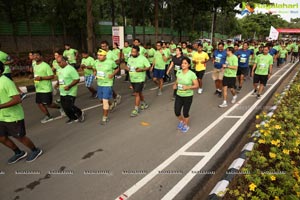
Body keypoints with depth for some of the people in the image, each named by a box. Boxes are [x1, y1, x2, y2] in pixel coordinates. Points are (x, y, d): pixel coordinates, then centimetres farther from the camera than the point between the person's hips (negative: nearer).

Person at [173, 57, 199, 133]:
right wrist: (175, 85, -6)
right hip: (178, 95, 4)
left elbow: (196, 85, -13)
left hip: (188, 96, -4)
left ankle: (186, 125, 36)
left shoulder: (192, 74, -16)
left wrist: (188, 87, -27)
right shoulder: (178, 72, -1)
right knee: (176, 112, 7)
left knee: (185, 113, 7)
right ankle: (181, 121, 41)